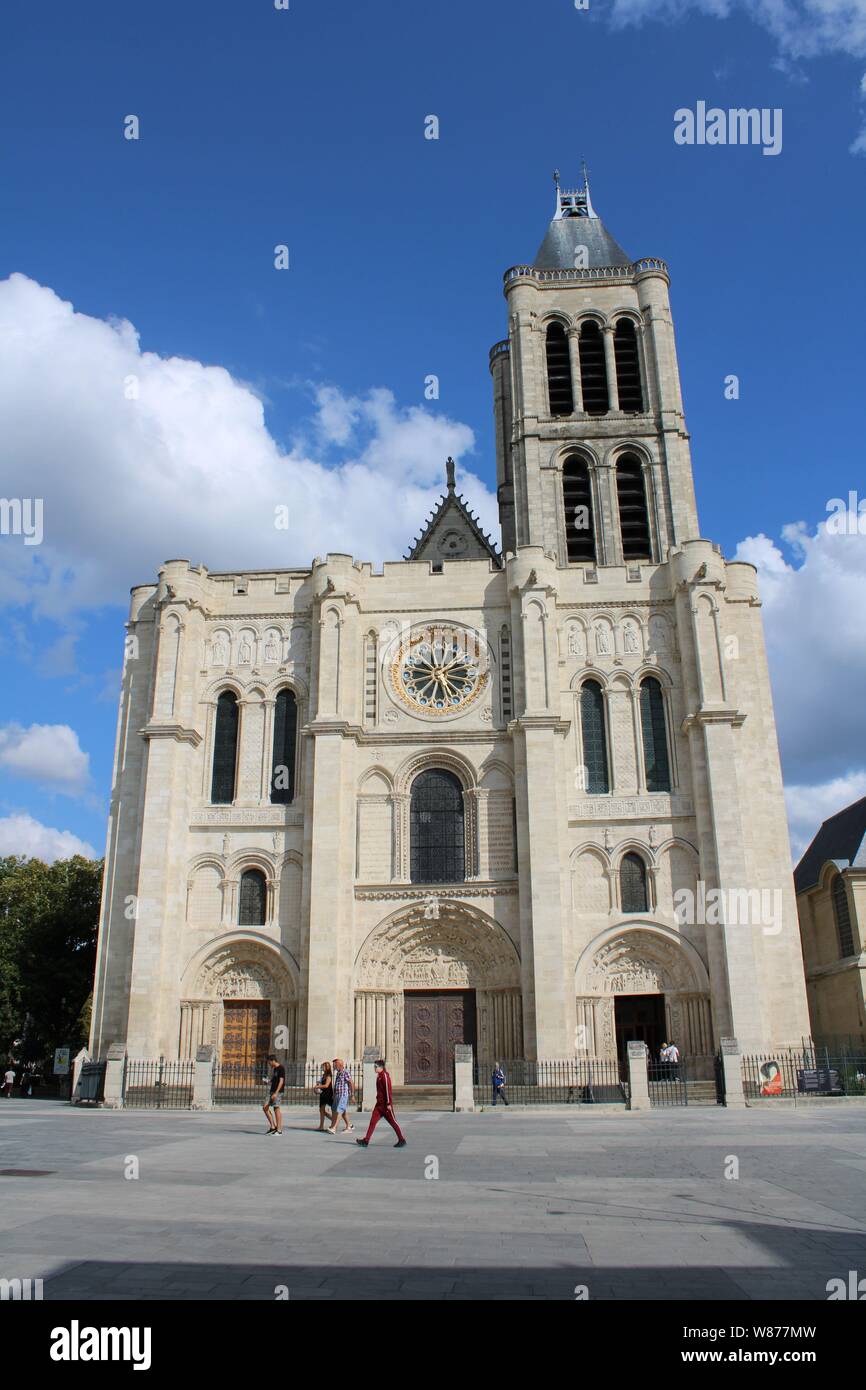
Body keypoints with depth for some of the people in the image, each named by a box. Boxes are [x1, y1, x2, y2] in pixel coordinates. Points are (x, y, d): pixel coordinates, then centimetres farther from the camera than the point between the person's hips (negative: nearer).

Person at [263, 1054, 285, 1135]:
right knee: (265, 1107, 4)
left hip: (278, 1092, -9)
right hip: (272, 1091, 9)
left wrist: (276, 1093, -23)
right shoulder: (274, 1069, 16)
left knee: (277, 1109, -7)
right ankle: (273, 1126, 10)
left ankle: (279, 1130, -1)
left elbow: (281, 1081, -17)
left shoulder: (281, 1068, -11)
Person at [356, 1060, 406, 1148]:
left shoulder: (385, 1076, -15)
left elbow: (388, 1090, -20)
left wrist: (389, 1104, -22)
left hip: (385, 1104, -9)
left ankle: (402, 1141, 10)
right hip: (379, 1104, 9)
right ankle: (366, 1141, -1)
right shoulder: (379, 1076, 14)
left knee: (393, 1122, 0)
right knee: (373, 1121, 1)